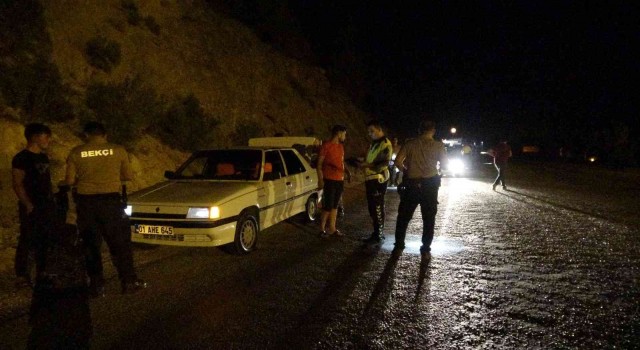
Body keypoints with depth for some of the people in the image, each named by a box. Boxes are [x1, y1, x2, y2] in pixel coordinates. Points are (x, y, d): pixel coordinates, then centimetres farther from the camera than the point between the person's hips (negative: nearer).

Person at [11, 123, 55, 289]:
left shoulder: (43, 157, 14)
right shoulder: (21, 158, -10)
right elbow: (17, 184, -15)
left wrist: (52, 202, 15)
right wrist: (28, 205, -20)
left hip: (46, 206, 8)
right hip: (32, 208, -8)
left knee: (45, 242, 13)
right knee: (27, 242, -3)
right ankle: (22, 277, 6)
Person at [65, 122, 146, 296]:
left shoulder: (76, 153, 0)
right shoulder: (118, 150, -2)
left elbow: (70, 181, 1)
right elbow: (128, 176, 5)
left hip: (86, 202, 1)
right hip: (111, 200, -1)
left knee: (91, 245, 11)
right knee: (120, 243, 9)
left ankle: (96, 285, 15)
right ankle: (129, 281, 13)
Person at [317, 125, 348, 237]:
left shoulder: (341, 146, 13)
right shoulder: (326, 145, -8)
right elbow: (319, 163, -8)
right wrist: (320, 179, -14)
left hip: (339, 180, 7)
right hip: (329, 180, -7)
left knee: (334, 206, 11)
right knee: (327, 206, -4)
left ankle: (332, 228, 18)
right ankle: (322, 229, 7)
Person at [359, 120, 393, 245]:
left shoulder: (385, 144, -10)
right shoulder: (373, 143, 19)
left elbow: (385, 163, -19)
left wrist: (368, 165, -23)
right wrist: (362, 163, 11)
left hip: (378, 179, -9)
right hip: (370, 178, 9)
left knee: (377, 208, -6)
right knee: (372, 208, 14)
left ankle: (378, 236, 1)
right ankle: (378, 232, 24)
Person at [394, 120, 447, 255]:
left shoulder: (410, 144, -2)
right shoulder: (438, 145, -3)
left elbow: (398, 160, -8)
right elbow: (444, 162, 3)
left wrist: (406, 170, 8)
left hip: (412, 184, 1)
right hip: (430, 184, 0)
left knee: (404, 215, 12)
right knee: (429, 217, 9)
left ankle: (399, 244, 17)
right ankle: (426, 247, 11)